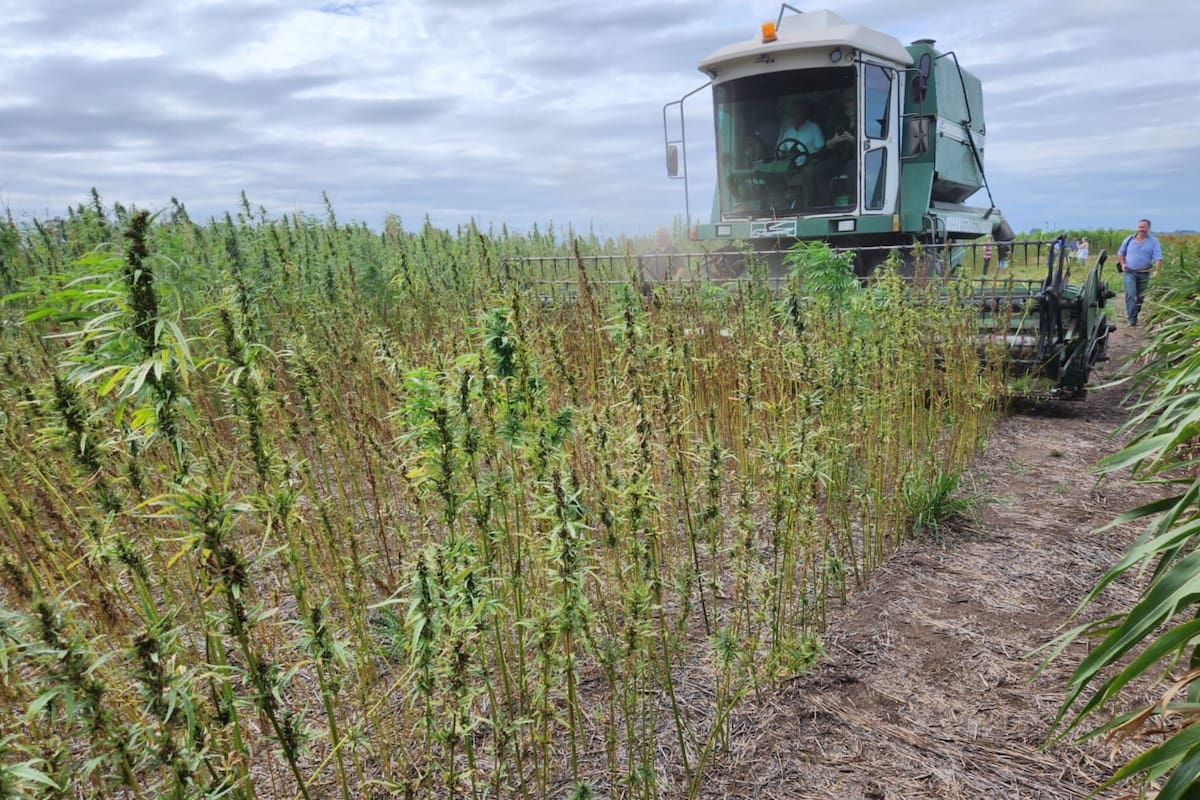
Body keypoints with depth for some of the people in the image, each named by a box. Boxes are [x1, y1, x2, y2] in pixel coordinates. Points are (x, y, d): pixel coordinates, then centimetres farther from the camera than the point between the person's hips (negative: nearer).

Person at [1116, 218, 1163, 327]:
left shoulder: (1153, 241, -1)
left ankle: (1133, 315, 26)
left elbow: (1158, 257, -10)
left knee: (1140, 297, 11)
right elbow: (1120, 253, 16)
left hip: (1144, 273, 1)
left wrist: (1156, 270, -26)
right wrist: (1122, 264, -1)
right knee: (1130, 295, -13)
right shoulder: (1129, 239, 3)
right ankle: (1132, 319, -15)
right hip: (1130, 272, -1)